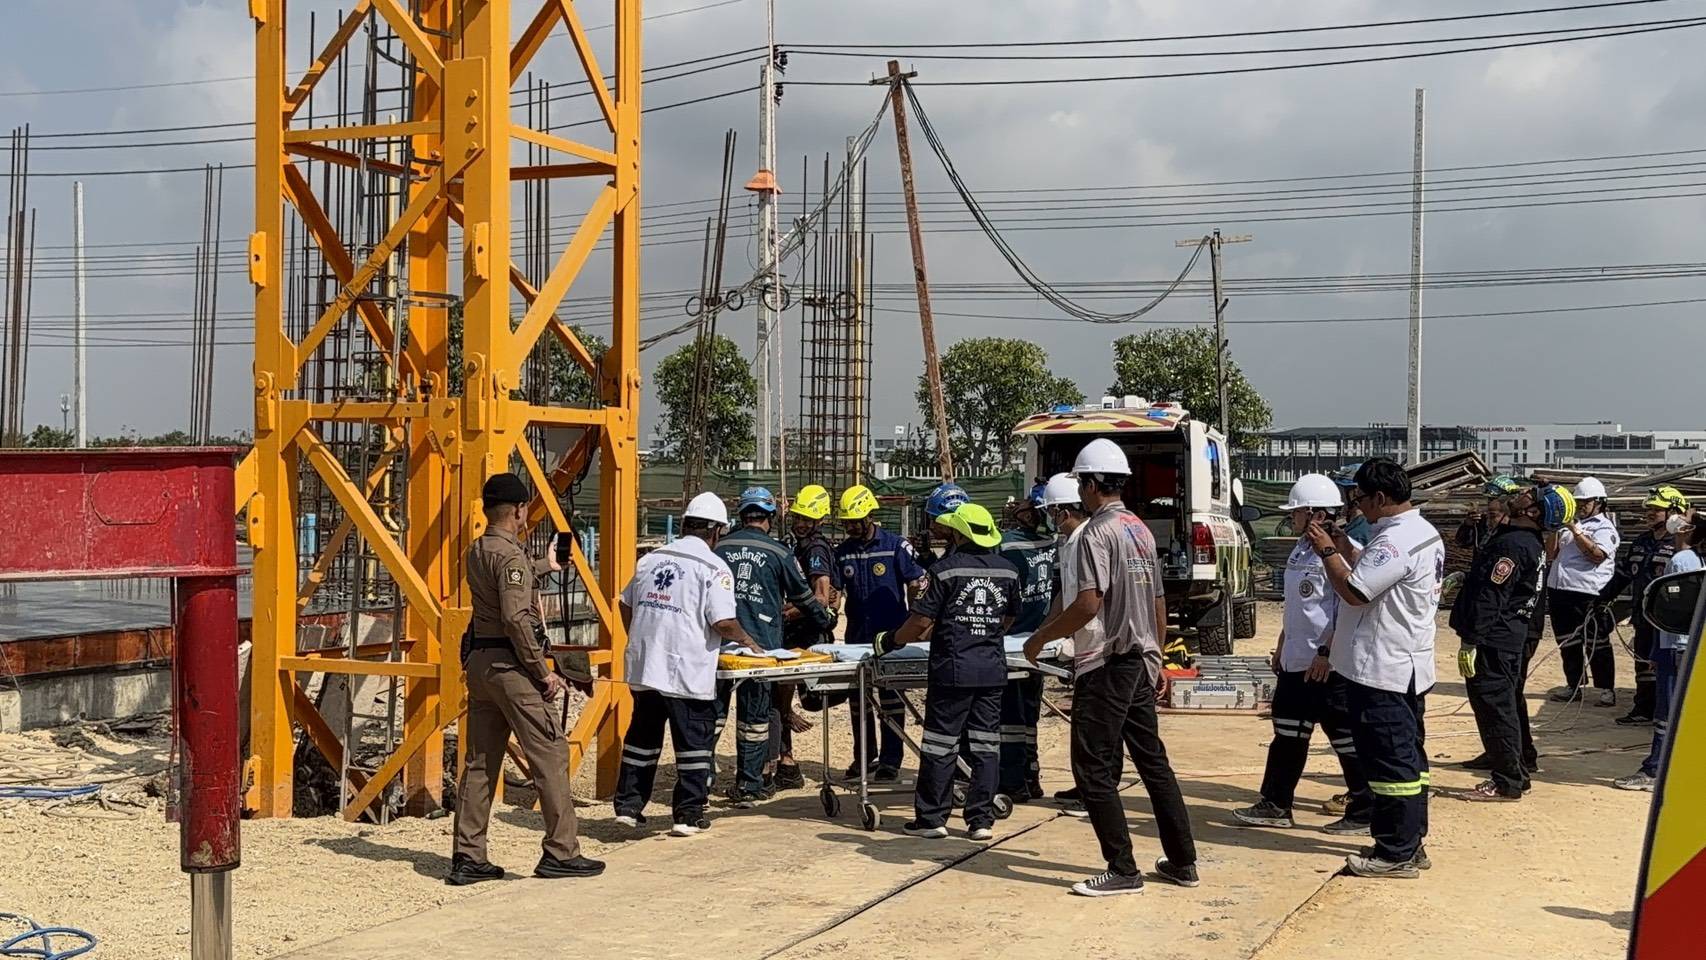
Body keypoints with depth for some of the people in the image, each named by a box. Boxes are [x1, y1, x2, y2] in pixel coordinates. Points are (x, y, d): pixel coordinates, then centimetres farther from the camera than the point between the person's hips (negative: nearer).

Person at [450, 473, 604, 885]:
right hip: (512, 665, -9)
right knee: (550, 755, -2)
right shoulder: (511, 555, -14)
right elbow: (516, 619, -23)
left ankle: (468, 858, 11)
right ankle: (560, 853, 0)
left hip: (478, 662, 9)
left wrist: (544, 566, 56)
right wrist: (544, 672, -17)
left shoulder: (477, 552, 15)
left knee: (479, 762, 10)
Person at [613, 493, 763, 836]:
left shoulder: (651, 559, 9)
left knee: (642, 736, 17)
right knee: (695, 743, 6)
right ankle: (688, 814, 9)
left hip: (644, 667, 6)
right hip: (688, 674, -6)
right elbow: (724, 623, -15)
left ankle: (628, 806, 21)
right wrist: (747, 641, 4)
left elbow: (627, 605, 18)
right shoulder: (714, 568, -9)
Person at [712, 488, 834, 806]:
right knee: (754, 715, 5)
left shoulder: (720, 547, 6)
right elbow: (803, 597, 10)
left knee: (713, 708, 9)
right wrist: (826, 619, 28)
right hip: (760, 642, -2)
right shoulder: (778, 553, 0)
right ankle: (748, 786, 9)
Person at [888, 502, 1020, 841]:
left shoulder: (948, 568, -9)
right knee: (986, 745, 8)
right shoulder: (1007, 570, 6)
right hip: (993, 670, 5)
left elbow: (921, 620, -10)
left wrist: (892, 640, 6)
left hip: (952, 669, -4)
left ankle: (931, 818, 7)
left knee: (941, 744, 2)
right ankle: (982, 820, 10)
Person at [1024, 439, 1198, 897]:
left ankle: (1122, 870, -1)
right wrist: (1157, 661, 24)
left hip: (1105, 665, -9)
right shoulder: (1142, 530, 13)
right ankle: (1182, 861, 19)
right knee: (1153, 760, 14)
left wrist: (1040, 638, -12)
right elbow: (1159, 603, 17)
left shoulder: (1097, 533, -15)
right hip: (1141, 661, 9)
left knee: (1094, 768, -2)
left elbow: (1088, 604, -23)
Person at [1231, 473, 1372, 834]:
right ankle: (1275, 805, 23)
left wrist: (1326, 652, -23)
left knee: (1347, 738, 0)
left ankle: (1364, 813, 11)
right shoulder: (1301, 550, 13)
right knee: (1288, 735, 14)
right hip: (1295, 662, 10)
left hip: (1330, 666, -10)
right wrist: (1282, 646, 22)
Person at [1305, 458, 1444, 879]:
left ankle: (1397, 853, 1)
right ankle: (1410, 843, 23)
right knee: (1408, 758, 15)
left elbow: (1353, 591, -22)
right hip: (1409, 666, 11)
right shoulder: (1424, 532, 14)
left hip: (1382, 671, -11)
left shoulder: (1396, 540, -21)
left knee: (1390, 761, -5)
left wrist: (1328, 551, -10)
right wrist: (1345, 551, 11)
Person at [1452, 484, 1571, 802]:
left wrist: (1470, 642, -22)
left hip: (1493, 639, -10)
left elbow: (1489, 598, -22)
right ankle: (1516, 773, 28)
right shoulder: (1534, 545, 12)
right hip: (1513, 635, 10)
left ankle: (1507, 783, 2)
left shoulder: (1512, 544, -20)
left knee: (1493, 706, -4)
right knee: (1508, 703, 17)